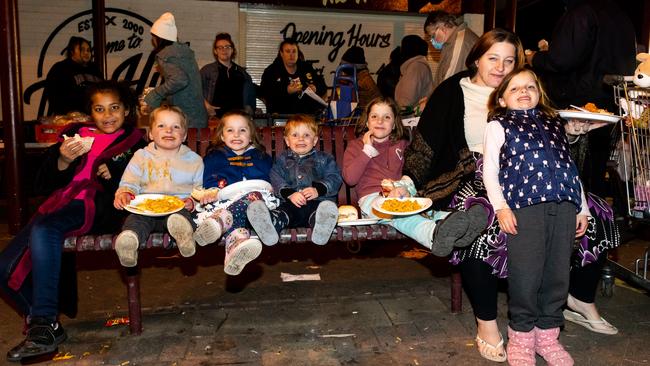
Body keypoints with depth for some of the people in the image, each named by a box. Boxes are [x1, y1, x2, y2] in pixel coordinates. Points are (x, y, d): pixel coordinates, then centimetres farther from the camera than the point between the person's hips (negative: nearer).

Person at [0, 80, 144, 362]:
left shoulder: (135, 143, 15)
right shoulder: (75, 133, 23)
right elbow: (42, 186, 15)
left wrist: (114, 176, -12)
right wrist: (63, 161, -4)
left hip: (98, 208, -5)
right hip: (58, 206, 5)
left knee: (43, 228, -34)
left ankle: (45, 326, -29)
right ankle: (44, 326, 3)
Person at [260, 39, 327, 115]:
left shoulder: (307, 68, 18)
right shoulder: (271, 71, 5)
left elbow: (323, 87, 21)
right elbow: (264, 93, -8)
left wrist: (315, 89, -3)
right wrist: (286, 91, -19)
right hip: (283, 114, -3)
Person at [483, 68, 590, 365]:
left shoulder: (555, 124, 26)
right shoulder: (499, 126, 12)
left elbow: (569, 167, 25)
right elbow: (489, 170, 2)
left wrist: (582, 207, 17)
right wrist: (501, 207, -10)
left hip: (564, 206, 5)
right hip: (524, 206, -4)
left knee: (558, 274, 7)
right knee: (526, 276, -4)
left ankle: (548, 334, 23)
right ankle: (521, 338, 14)